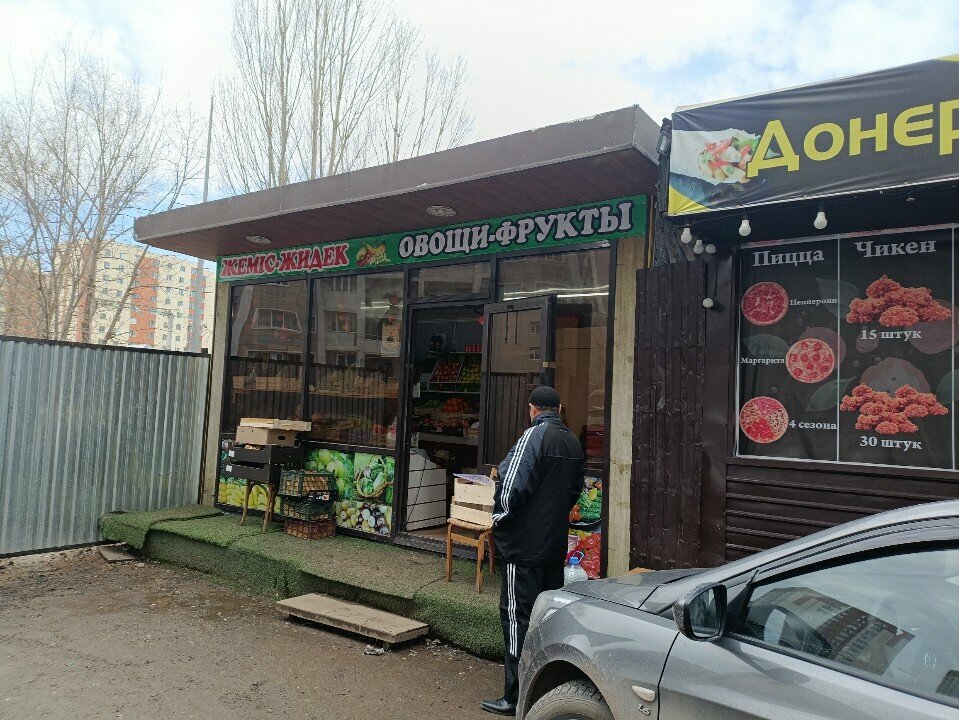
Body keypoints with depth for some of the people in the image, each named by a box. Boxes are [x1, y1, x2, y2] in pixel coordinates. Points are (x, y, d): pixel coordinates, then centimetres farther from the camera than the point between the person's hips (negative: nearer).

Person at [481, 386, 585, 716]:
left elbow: (511, 486, -23)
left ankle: (516, 697, 6)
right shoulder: (573, 442, 9)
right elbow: (576, 489, 19)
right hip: (556, 542, 8)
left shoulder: (534, 436, -16)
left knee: (518, 615, 0)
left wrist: (499, 518, -7)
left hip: (525, 544, -8)